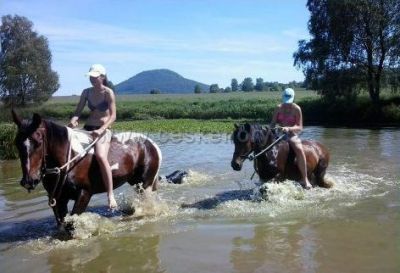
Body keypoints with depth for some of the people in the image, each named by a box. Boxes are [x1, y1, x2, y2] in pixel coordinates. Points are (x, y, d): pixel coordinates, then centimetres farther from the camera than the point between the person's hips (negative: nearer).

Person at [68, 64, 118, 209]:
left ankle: (110, 195, -29)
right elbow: (78, 111, 9)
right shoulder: (87, 92, 10)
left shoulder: (108, 93, -6)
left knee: (100, 156, -30)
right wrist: (73, 120, -14)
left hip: (102, 130, -7)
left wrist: (101, 130, -24)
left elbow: (113, 115, -11)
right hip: (87, 128, 7)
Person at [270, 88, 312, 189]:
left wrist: (289, 128, -27)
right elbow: (273, 123, 9)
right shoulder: (278, 108, 5)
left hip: (292, 135, -3)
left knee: (299, 149, -33)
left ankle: (305, 179, -29)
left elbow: (300, 127, -9)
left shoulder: (296, 109, -4)